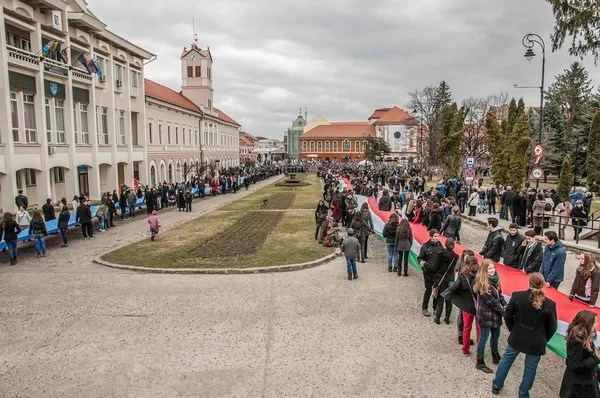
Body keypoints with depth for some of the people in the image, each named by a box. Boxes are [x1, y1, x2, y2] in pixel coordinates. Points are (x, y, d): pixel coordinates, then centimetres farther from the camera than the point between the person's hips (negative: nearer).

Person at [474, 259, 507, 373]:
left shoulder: (495, 279, 4)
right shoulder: (482, 282, -21)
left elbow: (499, 294, 11)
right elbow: (490, 300, -21)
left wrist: (505, 305, -6)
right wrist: (503, 311, -18)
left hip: (495, 313, 8)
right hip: (485, 314, -8)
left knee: (495, 336, 21)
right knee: (484, 338, 2)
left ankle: (496, 357, 40)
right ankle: (480, 363, 15)